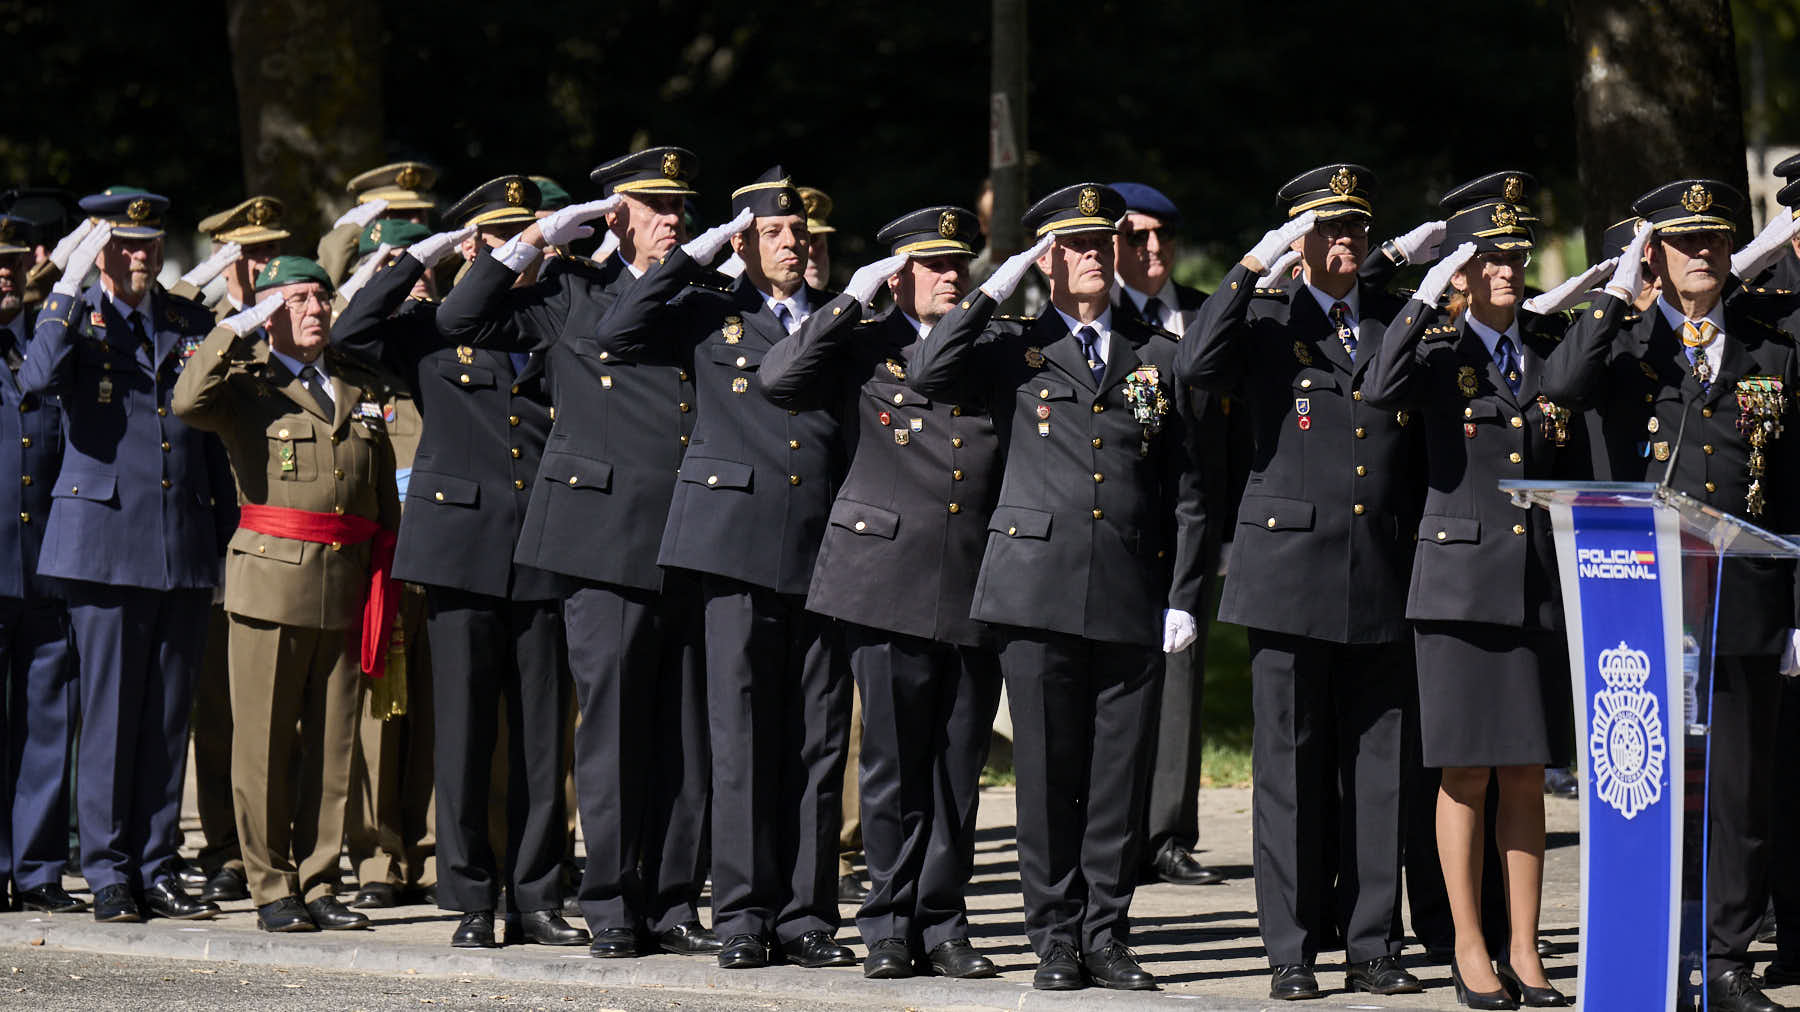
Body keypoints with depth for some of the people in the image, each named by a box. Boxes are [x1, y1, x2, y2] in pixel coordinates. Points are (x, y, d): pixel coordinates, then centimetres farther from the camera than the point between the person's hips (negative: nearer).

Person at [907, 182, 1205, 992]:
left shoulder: (1157, 358, 14)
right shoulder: (1014, 351, 10)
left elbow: (1186, 491, 13)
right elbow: (930, 375, -11)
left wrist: (1183, 597, 5)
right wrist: (994, 292, -7)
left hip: (1132, 597, 2)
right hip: (1039, 587, -2)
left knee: (1119, 775, 2)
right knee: (1048, 773, 0)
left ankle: (1106, 935, 10)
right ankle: (1055, 939, 6)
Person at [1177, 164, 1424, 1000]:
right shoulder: (1265, 319, 4)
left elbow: (1430, 443, 15)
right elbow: (1196, 366, -17)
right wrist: (1255, 263, -17)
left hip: (1384, 578, 3)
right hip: (1290, 568, -3)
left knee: (1380, 764, 4)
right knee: (1290, 765, 0)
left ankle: (1371, 945, 10)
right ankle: (1292, 951, 5)